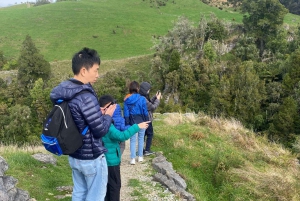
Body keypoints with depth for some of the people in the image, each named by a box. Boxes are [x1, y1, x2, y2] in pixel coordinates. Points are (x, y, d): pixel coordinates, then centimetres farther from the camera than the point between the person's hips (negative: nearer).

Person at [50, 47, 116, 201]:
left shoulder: (63, 91, 0)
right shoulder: (85, 96, -27)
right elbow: (101, 130, -22)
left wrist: (99, 114, 7)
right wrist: (108, 115, -5)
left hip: (74, 156, 8)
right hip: (92, 158, -8)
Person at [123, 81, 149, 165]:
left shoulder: (126, 99, -4)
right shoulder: (142, 99, -9)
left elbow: (126, 113, -2)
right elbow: (145, 112, -5)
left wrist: (127, 124, 2)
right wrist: (147, 121, 6)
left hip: (132, 122, 1)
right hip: (141, 121, -1)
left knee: (133, 140, 7)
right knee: (141, 139, 13)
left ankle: (133, 159, 3)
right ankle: (140, 157, 20)